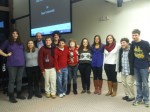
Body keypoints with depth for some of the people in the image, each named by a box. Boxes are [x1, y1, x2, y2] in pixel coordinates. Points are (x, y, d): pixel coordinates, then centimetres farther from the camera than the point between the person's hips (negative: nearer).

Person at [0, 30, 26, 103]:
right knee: (12, 80, -2)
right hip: (12, 64, -4)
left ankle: (19, 94, 19)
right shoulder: (7, 42, 6)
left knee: (19, 80, 8)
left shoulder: (21, 43, 17)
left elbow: (23, 52, 27)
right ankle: (11, 97, 4)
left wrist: (24, 60, 14)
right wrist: (6, 55, -4)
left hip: (21, 64, 4)